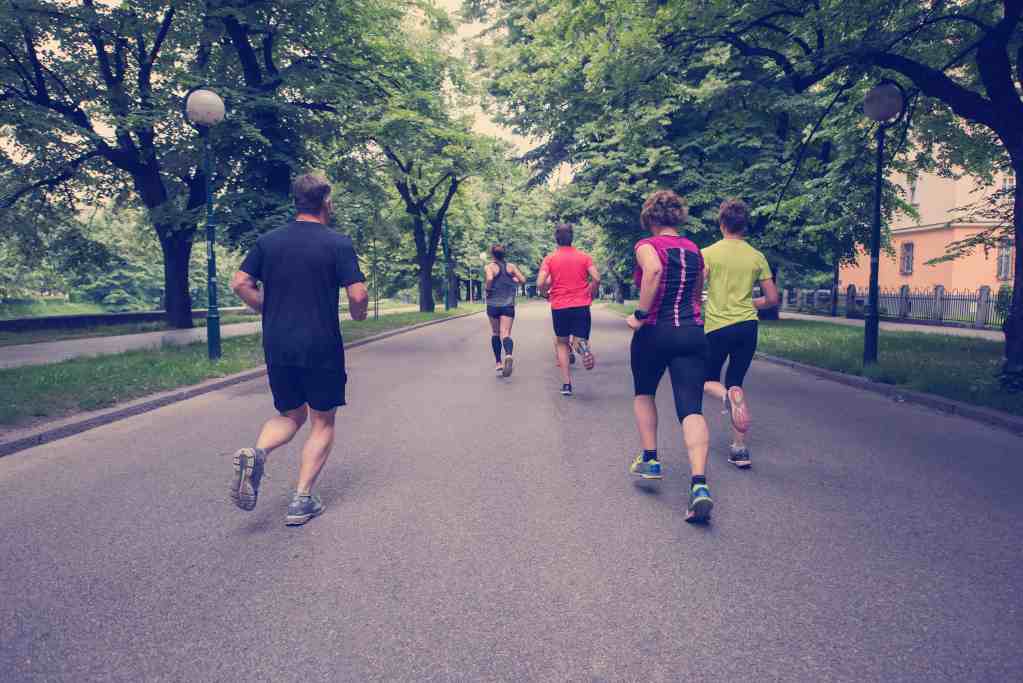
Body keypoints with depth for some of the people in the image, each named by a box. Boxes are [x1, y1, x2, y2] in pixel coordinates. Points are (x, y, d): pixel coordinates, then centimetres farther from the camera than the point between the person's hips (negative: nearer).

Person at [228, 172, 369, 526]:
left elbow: (240, 283, 2)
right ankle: (301, 501, 8)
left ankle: (256, 452, -8)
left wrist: (271, 311, 15)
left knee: (290, 416, 21)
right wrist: (358, 313, 8)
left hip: (277, 347, 4)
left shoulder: (268, 241, 6)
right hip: (321, 348, -4)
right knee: (322, 423, 11)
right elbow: (358, 295, -14)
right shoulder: (338, 243, -7)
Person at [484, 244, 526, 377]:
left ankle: (499, 363, 20)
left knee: (495, 333, 17)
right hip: (508, 305, 1)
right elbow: (523, 280, 2)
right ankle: (508, 355, -37)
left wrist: (487, 290, -5)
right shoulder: (511, 266, 4)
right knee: (506, 334, -7)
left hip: (493, 305, -1)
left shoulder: (489, 267, -4)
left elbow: (489, 279, -23)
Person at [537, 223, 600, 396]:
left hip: (559, 307, 0)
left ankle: (566, 383, 7)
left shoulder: (550, 259, 1)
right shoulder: (584, 256, 4)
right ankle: (582, 346, -34)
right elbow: (596, 279, -7)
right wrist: (590, 295, 10)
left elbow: (540, 283, -9)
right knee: (580, 340, 7)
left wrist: (546, 294, 12)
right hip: (581, 306, 0)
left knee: (562, 343, 16)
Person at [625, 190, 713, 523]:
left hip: (655, 333, -3)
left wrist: (641, 315, -21)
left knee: (644, 394, 23)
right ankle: (699, 484, -20)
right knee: (691, 409, -5)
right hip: (692, 333, 4)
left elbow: (653, 270, -27)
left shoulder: (647, 246, -4)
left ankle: (650, 460, 23)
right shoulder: (693, 250, 14)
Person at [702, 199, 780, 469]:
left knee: (709, 381, 16)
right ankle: (740, 449, 10)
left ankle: (729, 396, -20)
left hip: (717, 326, -3)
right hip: (747, 326, 3)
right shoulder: (757, 257, 5)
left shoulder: (708, 253, -4)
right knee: (735, 383, 14)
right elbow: (772, 299, 7)